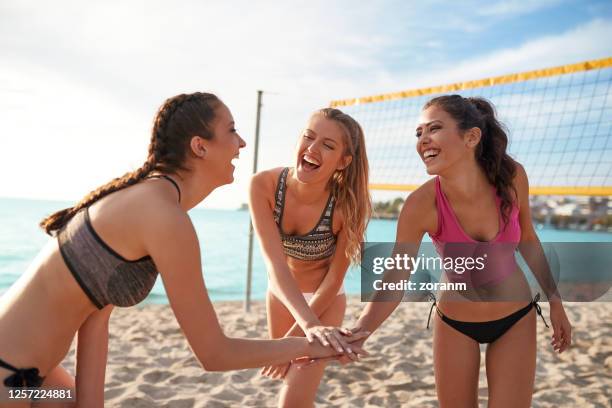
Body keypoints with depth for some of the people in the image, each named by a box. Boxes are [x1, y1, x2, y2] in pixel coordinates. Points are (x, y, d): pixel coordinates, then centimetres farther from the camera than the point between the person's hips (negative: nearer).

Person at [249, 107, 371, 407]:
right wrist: (310, 324, -46)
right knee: (287, 372, 24)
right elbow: (275, 262, -33)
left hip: (325, 300, -3)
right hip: (281, 294, 3)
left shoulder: (347, 205, -29)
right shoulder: (264, 185, -27)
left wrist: (295, 334, -20)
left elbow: (334, 278, -19)